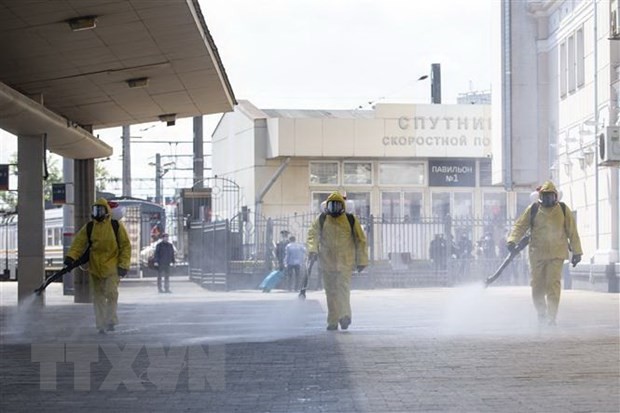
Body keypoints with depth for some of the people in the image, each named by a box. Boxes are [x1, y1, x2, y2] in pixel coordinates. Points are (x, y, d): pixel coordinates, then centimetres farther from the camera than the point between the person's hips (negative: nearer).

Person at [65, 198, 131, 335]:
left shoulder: (116, 226, -1)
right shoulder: (88, 228, 5)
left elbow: (125, 246, 1)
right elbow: (78, 243, 1)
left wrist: (123, 265, -6)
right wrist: (70, 257, -17)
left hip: (112, 267, -3)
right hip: (95, 268, 3)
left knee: (111, 293, -15)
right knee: (98, 297, 5)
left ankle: (110, 320, -1)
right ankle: (101, 325, 12)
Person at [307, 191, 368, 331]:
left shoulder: (351, 220, 5)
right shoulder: (321, 220, 7)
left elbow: (360, 240, 9)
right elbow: (312, 234, -2)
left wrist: (362, 260, 7)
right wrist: (312, 249, -23)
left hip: (345, 262, -2)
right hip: (327, 262, 2)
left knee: (343, 287, -20)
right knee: (331, 292, 6)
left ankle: (344, 316, -26)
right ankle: (333, 322, 12)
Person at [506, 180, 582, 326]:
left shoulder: (563, 210, 4)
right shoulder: (533, 209, 3)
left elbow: (572, 232, 7)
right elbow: (520, 225, 2)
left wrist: (576, 252, 6)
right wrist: (512, 240, -15)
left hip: (556, 254, -1)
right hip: (537, 253, 1)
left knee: (553, 284, -13)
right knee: (537, 286, 6)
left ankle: (551, 317, -11)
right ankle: (541, 313, 27)